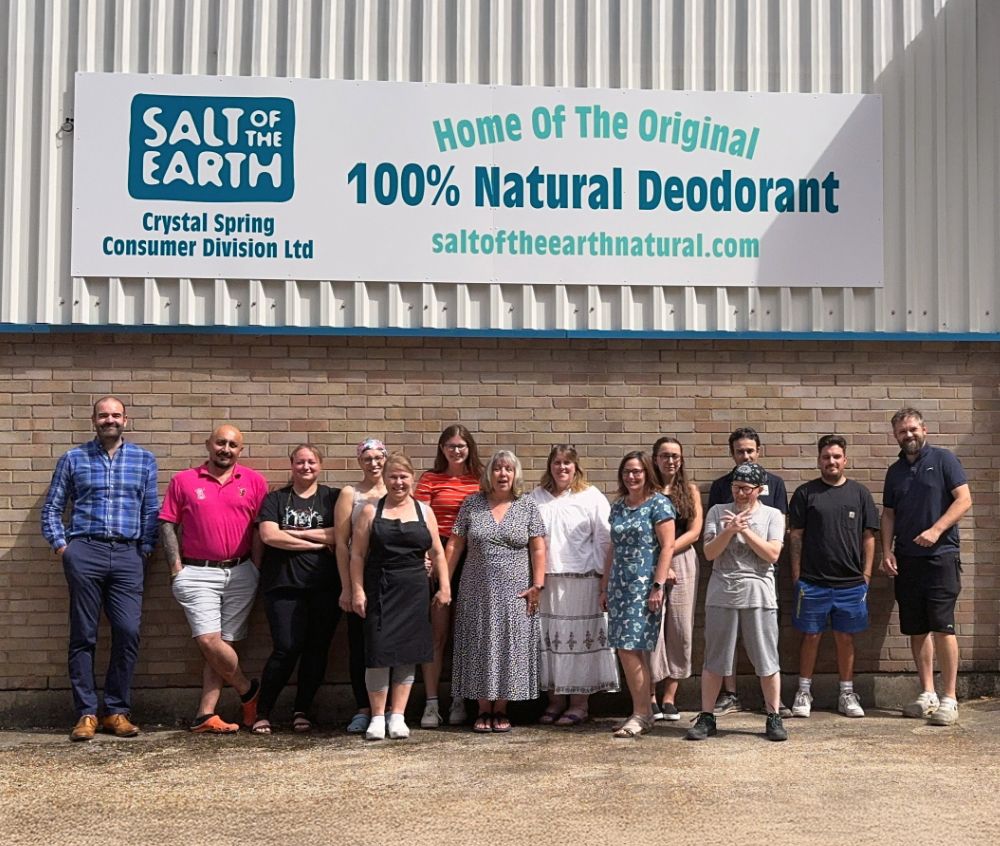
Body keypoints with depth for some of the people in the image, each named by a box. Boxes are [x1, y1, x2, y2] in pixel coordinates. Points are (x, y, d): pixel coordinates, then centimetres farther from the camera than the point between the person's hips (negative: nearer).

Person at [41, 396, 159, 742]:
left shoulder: (144, 460, 11)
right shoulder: (73, 458, 10)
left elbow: (151, 510, 9)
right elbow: (51, 507, 11)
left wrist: (146, 549, 2)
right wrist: (60, 545, 1)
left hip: (127, 555, 1)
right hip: (85, 551, 0)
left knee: (128, 632, -6)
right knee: (83, 635, 1)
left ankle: (117, 711, 6)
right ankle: (86, 713, 7)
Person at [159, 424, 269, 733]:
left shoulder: (254, 482, 6)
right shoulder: (183, 481, 5)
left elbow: (260, 530, 6)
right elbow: (167, 525, 4)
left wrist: (257, 570, 0)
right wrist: (177, 569, -4)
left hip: (241, 573, 1)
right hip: (198, 574, -1)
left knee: (223, 643, 2)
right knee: (209, 640, -13)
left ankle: (205, 716, 7)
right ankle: (249, 691, 9)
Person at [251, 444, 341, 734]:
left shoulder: (333, 498, 11)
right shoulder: (275, 499, 10)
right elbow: (269, 536, -6)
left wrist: (295, 533, -8)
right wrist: (318, 542, -6)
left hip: (324, 587, 1)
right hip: (284, 585, -1)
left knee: (317, 649, 2)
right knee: (287, 648, -9)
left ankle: (302, 711, 15)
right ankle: (262, 712, 6)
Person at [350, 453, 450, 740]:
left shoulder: (424, 512, 10)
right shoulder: (371, 511, 5)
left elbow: (437, 553, 11)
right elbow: (358, 554, 1)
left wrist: (444, 586, 2)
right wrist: (358, 590, -6)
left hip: (414, 592, 2)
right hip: (379, 590, -2)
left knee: (408, 653, 4)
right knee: (379, 652, -7)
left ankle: (398, 716, 13)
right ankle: (377, 717, 5)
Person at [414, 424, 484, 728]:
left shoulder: (480, 481, 8)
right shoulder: (430, 480, 4)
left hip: (472, 562, 2)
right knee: (437, 635, -3)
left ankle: (459, 701, 18)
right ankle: (431, 703, 0)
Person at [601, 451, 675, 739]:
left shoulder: (658, 504, -4)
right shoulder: (618, 507, 15)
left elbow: (667, 547, -9)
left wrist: (658, 586, -16)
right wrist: (605, 587, 17)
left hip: (645, 585, -7)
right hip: (620, 585, 7)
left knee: (630, 649, -10)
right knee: (627, 650, 5)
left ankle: (642, 714, 0)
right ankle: (642, 712, 13)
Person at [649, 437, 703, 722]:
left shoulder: (690, 490, 9)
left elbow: (694, 531, 1)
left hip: (682, 562, 2)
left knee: (680, 629, 1)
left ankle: (670, 696, 9)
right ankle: (650, 696, 3)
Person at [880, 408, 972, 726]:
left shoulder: (943, 460, -1)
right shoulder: (895, 471, 14)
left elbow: (964, 499, -8)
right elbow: (888, 515, 15)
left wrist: (936, 530, -19)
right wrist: (887, 552, 3)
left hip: (941, 556, -5)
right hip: (906, 559, 5)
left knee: (942, 627, -9)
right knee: (917, 630, 8)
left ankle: (949, 699, -4)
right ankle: (927, 694, 16)